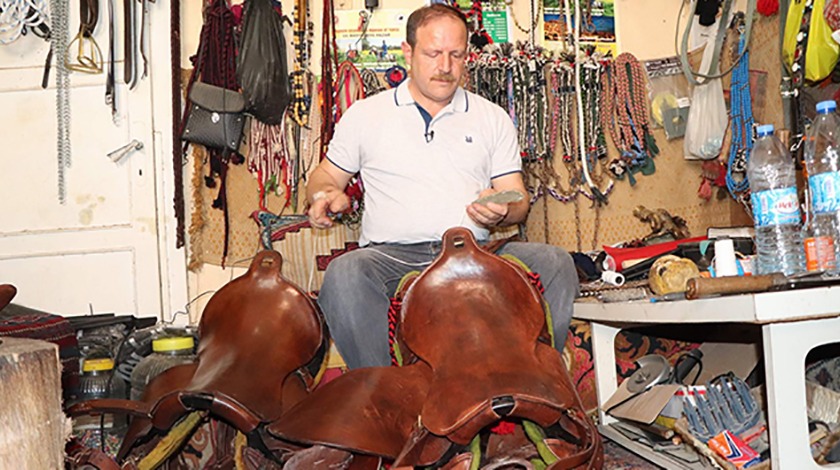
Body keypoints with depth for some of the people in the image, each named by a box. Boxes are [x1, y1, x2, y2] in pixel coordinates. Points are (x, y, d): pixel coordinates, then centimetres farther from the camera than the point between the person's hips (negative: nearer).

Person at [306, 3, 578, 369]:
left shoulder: (493, 118, 19)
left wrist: (501, 213, -9)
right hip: (391, 255, -1)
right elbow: (326, 175, 21)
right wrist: (325, 194, -5)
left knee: (554, 263, -26)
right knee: (344, 274, -36)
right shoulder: (365, 114, 16)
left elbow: (518, 200, 16)